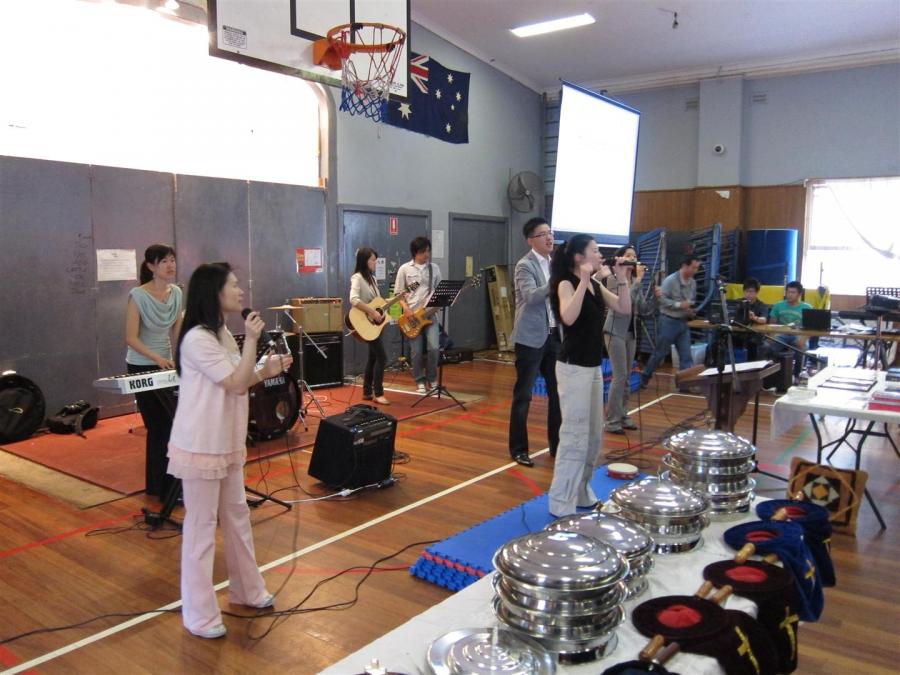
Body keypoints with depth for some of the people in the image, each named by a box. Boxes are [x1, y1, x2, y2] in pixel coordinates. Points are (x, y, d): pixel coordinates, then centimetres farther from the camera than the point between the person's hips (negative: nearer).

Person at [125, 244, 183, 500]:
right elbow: (131, 338, -19)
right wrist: (158, 359, -29)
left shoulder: (176, 293, -1)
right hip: (142, 367, -6)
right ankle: (160, 486, 15)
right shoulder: (138, 296, -18)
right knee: (158, 427, 0)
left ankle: (162, 485, 24)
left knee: (168, 424, 8)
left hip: (167, 364, 6)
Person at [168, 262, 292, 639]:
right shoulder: (197, 339, -21)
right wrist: (252, 340, -18)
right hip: (200, 447, -9)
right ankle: (199, 615, 16)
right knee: (201, 526, 2)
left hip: (228, 443, 9)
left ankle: (247, 590, 35)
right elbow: (236, 384, -22)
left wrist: (266, 371, 1)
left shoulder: (222, 334, 9)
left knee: (237, 516, 19)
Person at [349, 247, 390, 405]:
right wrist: (373, 312, -29)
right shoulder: (357, 278, -14)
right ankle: (378, 394, -1)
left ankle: (367, 392, 20)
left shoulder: (371, 278, 14)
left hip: (375, 323, 9)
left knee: (373, 357, 11)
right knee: (381, 357, -10)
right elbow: (354, 300, -29)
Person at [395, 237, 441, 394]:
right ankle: (420, 381, 18)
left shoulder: (435, 268, 8)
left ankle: (431, 379, 11)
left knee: (434, 348, -11)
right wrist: (406, 309, -12)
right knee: (416, 351, 0)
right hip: (411, 315, -2)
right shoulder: (405, 269, 0)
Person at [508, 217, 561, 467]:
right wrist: (554, 283, -36)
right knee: (523, 394, 0)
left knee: (558, 391, 10)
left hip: (554, 335, 7)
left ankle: (557, 444, 23)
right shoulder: (525, 265, -10)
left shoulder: (554, 263, 13)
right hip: (531, 337, -7)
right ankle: (518, 449, 11)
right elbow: (531, 297, -25)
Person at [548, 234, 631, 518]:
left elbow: (624, 308, 8)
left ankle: (582, 494, 29)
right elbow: (568, 318, -30)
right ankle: (562, 504, 5)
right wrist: (583, 281, -30)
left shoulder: (596, 285, 10)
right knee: (575, 436, -5)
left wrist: (621, 277, 0)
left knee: (594, 434, 15)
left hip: (594, 366, 9)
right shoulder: (566, 284, -12)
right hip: (573, 368, -9)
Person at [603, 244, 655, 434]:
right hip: (616, 331, -7)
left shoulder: (635, 281, 12)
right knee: (620, 376, -10)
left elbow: (643, 309, 10)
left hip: (631, 331, 7)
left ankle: (622, 415, 18)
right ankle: (612, 420, -4)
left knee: (627, 377, 10)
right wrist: (638, 280, -21)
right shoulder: (613, 278, -8)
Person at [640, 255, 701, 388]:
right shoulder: (670, 280, -14)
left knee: (686, 355, 1)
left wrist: (691, 311, -2)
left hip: (683, 322, 6)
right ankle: (645, 377, 21)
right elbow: (661, 299, -18)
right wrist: (679, 305, -22)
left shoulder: (693, 282, 8)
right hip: (669, 321, -6)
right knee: (660, 352, 5)